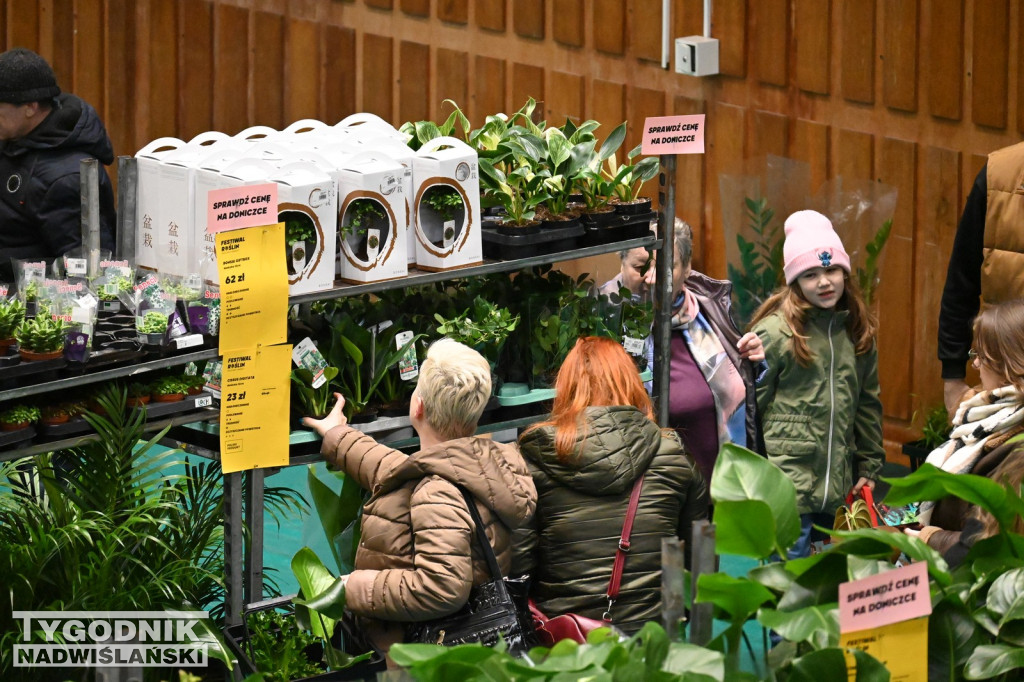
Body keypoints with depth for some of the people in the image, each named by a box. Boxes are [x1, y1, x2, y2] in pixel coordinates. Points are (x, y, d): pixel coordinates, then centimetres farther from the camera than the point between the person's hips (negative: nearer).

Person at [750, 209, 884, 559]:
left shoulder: (858, 331, 12)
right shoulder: (776, 330, -6)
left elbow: (868, 404, 19)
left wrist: (869, 468, 16)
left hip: (839, 488, 6)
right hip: (787, 485, -6)